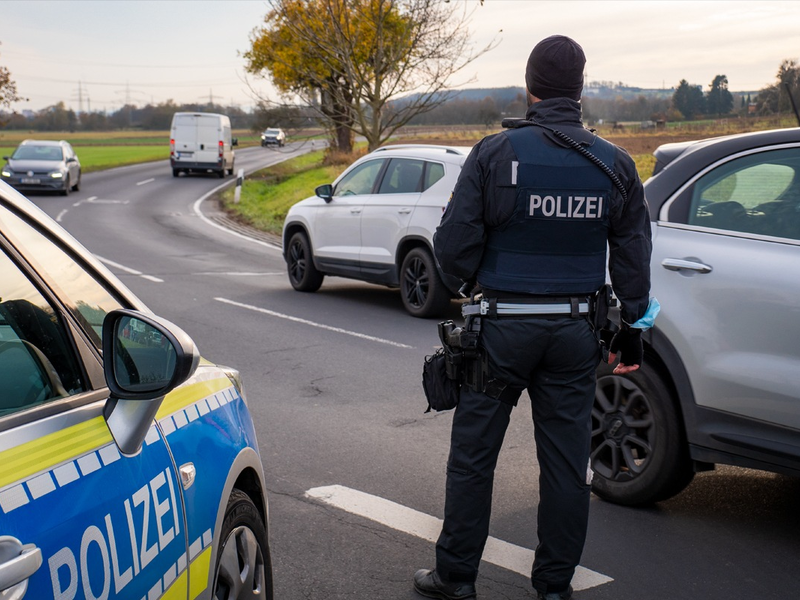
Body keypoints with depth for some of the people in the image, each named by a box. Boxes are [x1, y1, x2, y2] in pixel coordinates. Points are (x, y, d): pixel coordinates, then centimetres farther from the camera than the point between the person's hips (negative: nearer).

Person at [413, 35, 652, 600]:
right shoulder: (615, 164, 1)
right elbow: (634, 261, 7)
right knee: (567, 461, 11)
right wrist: (630, 328, 16)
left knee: (473, 456, 10)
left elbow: (454, 248, -10)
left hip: (503, 325, -3)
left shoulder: (495, 153, -10)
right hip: (577, 330, 3)